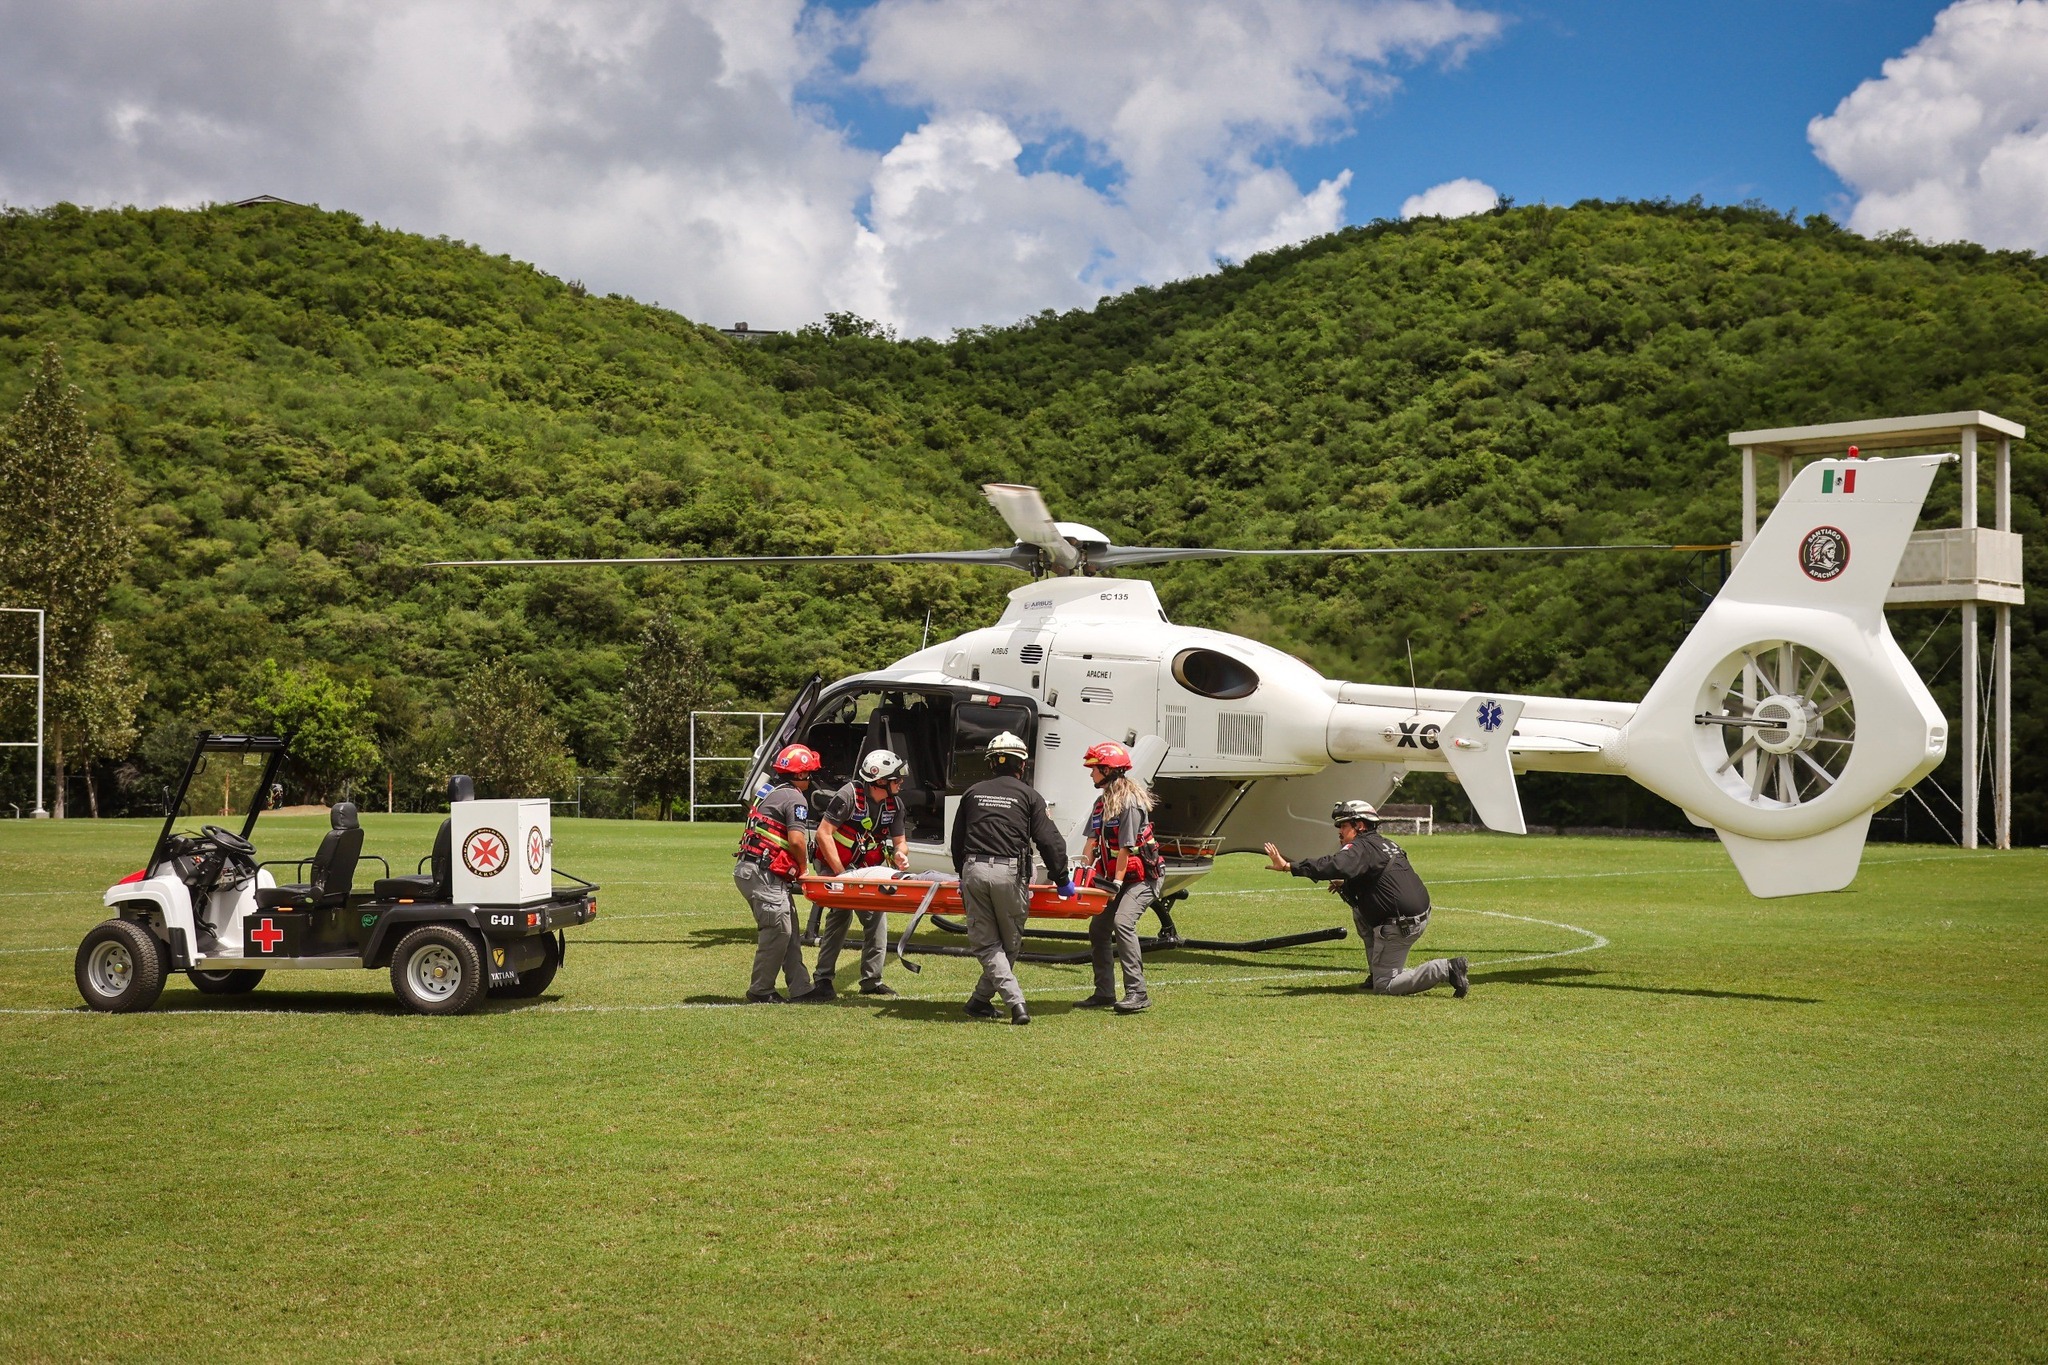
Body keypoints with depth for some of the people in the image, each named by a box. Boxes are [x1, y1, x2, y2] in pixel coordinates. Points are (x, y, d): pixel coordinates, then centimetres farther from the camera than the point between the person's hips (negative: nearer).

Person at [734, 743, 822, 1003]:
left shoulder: (768, 793, 21)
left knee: (789, 928, 11)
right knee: (778, 930, -6)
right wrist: (803, 869, -1)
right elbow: (796, 840, -19)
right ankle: (760, 992, 0)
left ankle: (801, 988, 11)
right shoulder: (795, 798, -9)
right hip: (763, 874, -10)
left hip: (748, 871, 10)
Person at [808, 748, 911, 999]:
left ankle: (871, 981, 7)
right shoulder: (849, 795, -23)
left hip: (868, 869, 6)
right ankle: (822, 979, -9)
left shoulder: (895, 804, -4)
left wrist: (900, 854, -22)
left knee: (877, 917, -2)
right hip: (835, 865, -6)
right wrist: (841, 873, -25)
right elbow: (823, 833, -23)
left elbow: (900, 841, 4)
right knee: (841, 914, -16)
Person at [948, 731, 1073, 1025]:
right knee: (1010, 943, 12)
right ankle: (980, 1000, 12)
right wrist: (1061, 880, 10)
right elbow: (1050, 841, 0)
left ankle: (1015, 1002, -10)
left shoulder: (972, 793, 18)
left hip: (973, 870, 3)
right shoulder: (1028, 796, 7)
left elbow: (957, 841, 24)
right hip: (1009, 872, -3)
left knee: (985, 943, 4)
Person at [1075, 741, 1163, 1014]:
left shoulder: (1130, 802, -19)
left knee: (1122, 922, -26)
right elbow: (1092, 840, 8)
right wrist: (1084, 871, -2)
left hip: (1142, 878, -10)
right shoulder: (1102, 802, 9)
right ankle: (1104, 993, 16)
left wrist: (1117, 883, -21)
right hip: (1116, 879, 10)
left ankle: (1137, 993, -28)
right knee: (1098, 928, 7)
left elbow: (1126, 847, -21)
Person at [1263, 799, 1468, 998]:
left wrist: (1288, 866, -33)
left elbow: (1336, 866, -31)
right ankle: (1379, 972, 22)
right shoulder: (1386, 843, 17)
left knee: (1383, 987, 0)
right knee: (1359, 911, 27)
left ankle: (1445, 969, -13)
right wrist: (1345, 884, 19)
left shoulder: (1362, 847, -12)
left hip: (1400, 926, -9)